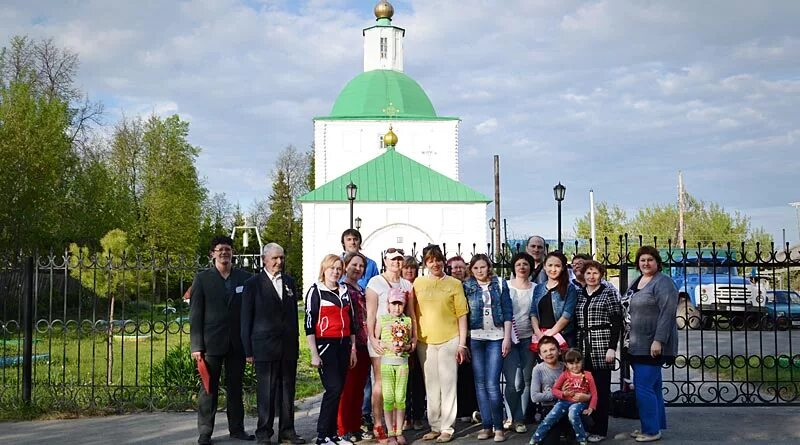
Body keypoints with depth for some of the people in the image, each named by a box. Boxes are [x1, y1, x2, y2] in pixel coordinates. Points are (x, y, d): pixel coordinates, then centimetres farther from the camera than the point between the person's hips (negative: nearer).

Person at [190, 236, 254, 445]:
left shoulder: (244, 278, 6)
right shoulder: (203, 279, 1)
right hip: (212, 342, -2)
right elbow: (195, 314, -1)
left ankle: (237, 428, 21)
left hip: (237, 342, 2)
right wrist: (196, 345, -7)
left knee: (235, 387, 11)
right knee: (209, 388, 3)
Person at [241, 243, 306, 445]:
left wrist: (296, 342, 12)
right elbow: (246, 319, -2)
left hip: (289, 346, 4)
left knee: (287, 389, 8)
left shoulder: (289, 282, 13)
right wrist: (248, 350, -6)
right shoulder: (253, 284, -1)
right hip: (265, 345, -4)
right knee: (266, 391, 0)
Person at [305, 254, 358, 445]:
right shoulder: (315, 290, -3)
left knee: (338, 390, 6)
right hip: (325, 345, -5)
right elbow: (309, 323, -7)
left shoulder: (344, 291, 13)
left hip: (343, 345, 5)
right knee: (333, 388, -12)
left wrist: (353, 348, 13)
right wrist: (314, 354, -12)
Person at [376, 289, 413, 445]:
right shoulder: (382, 320, 1)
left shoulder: (407, 321, 7)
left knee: (400, 397, 3)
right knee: (388, 397, -1)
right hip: (386, 362, -1)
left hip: (402, 362, 2)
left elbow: (412, 342, 11)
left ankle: (399, 432, 13)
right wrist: (388, 345, -13)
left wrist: (406, 347, -9)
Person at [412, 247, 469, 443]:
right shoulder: (418, 283, 7)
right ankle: (435, 426, 21)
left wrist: (462, 343, -4)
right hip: (425, 340, 3)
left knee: (448, 383, 1)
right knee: (431, 385, 10)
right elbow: (413, 312, 9)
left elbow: (462, 315, 0)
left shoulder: (454, 284, 1)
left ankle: (447, 428, 9)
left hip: (449, 339, -2)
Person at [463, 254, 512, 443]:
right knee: (480, 384, 4)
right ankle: (486, 425, 11)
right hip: (475, 338, 2)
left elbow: (507, 312, 3)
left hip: (496, 338, -1)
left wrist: (507, 337, -3)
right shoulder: (466, 287, 5)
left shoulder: (500, 284, 5)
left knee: (492, 384, -8)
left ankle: (498, 427, 2)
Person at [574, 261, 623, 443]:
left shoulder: (609, 293, 0)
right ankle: (586, 426, 15)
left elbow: (617, 321, -4)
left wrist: (612, 347, -11)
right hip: (582, 347, 4)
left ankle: (600, 429, 8)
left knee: (601, 388, 1)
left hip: (602, 347, -4)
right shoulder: (579, 294, 12)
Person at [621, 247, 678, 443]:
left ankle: (651, 430, 2)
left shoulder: (663, 283, -11)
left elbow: (667, 313, -20)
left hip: (652, 346, -9)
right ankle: (656, 425, 25)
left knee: (643, 388, -8)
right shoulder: (636, 282, 15)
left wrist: (658, 340, -25)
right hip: (637, 346, 9)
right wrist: (626, 340, 20)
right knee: (652, 387, 16)